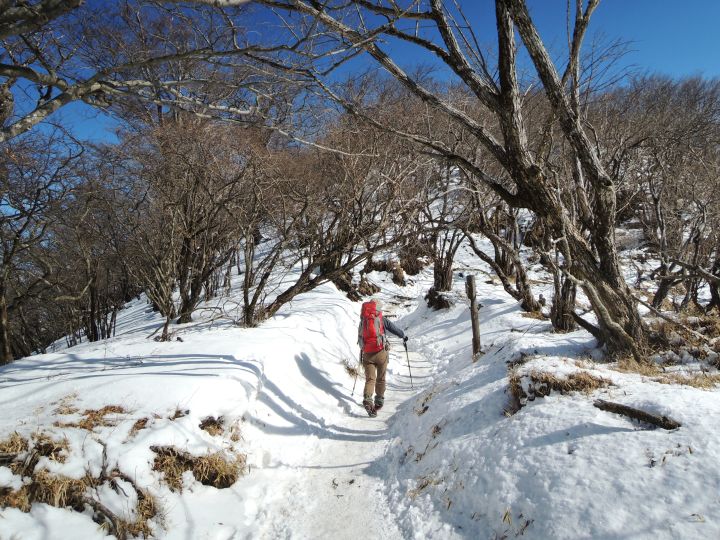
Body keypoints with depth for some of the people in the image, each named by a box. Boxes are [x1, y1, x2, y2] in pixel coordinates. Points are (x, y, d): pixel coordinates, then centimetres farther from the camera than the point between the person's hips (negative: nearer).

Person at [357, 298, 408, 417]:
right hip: (381, 352, -2)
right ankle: (379, 401, 22)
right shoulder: (382, 320, -2)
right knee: (380, 378, 14)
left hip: (367, 354, 2)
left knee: (370, 378, 3)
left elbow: (360, 336, 20)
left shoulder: (363, 321, 8)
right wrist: (403, 336, 27)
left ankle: (367, 399, -19)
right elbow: (395, 329, 8)